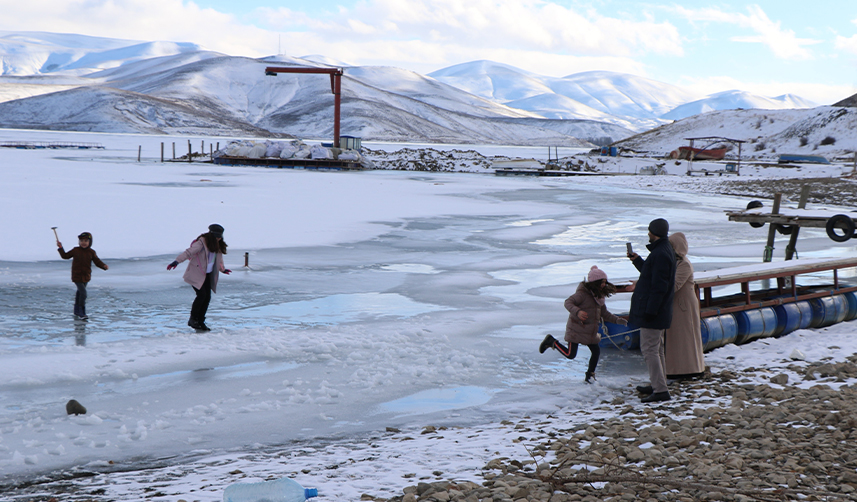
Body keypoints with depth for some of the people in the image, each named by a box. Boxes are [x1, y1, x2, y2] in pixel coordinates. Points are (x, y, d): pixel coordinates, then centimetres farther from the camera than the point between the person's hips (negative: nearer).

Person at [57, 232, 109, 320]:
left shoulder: (92, 252, 0)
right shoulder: (75, 250, -2)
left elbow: (97, 262, -2)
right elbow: (65, 256, 10)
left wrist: (104, 266, -20)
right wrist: (60, 248, 1)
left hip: (86, 276, 4)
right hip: (77, 276, -4)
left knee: (80, 292, 21)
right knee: (83, 293, -17)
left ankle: (77, 310, 38)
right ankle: (82, 313, -13)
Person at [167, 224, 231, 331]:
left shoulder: (217, 245, 8)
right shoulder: (202, 242, -16)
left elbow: (218, 257, 27)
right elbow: (189, 252, -26)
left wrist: (223, 269, 43)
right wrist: (177, 261, -38)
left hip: (207, 275, 7)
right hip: (196, 274, -7)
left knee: (207, 297, 0)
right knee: (202, 294, -18)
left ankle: (200, 322, 9)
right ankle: (192, 319, -3)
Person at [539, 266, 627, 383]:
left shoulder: (599, 295, 9)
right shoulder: (582, 293, -17)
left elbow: (604, 313, 15)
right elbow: (568, 302, -24)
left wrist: (617, 320, 3)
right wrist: (577, 312, -42)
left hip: (590, 331, 8)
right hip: (576, 329, -8)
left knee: (596, 351, 1)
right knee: (570, 354, -6)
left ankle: (590, 376, 16)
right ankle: (552, 342, 16)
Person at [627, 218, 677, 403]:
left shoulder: (660, 254, -21)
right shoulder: (664, 250, 13)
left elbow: (659, 286, -25)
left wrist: (649, 310, -24)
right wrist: (637, 260, 25)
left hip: (652, 311, -11)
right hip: (659, 311, 11)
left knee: (649, 349, -9)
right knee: (656, 348, 19)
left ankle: (661, 391, -10)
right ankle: (657, 384, 29)